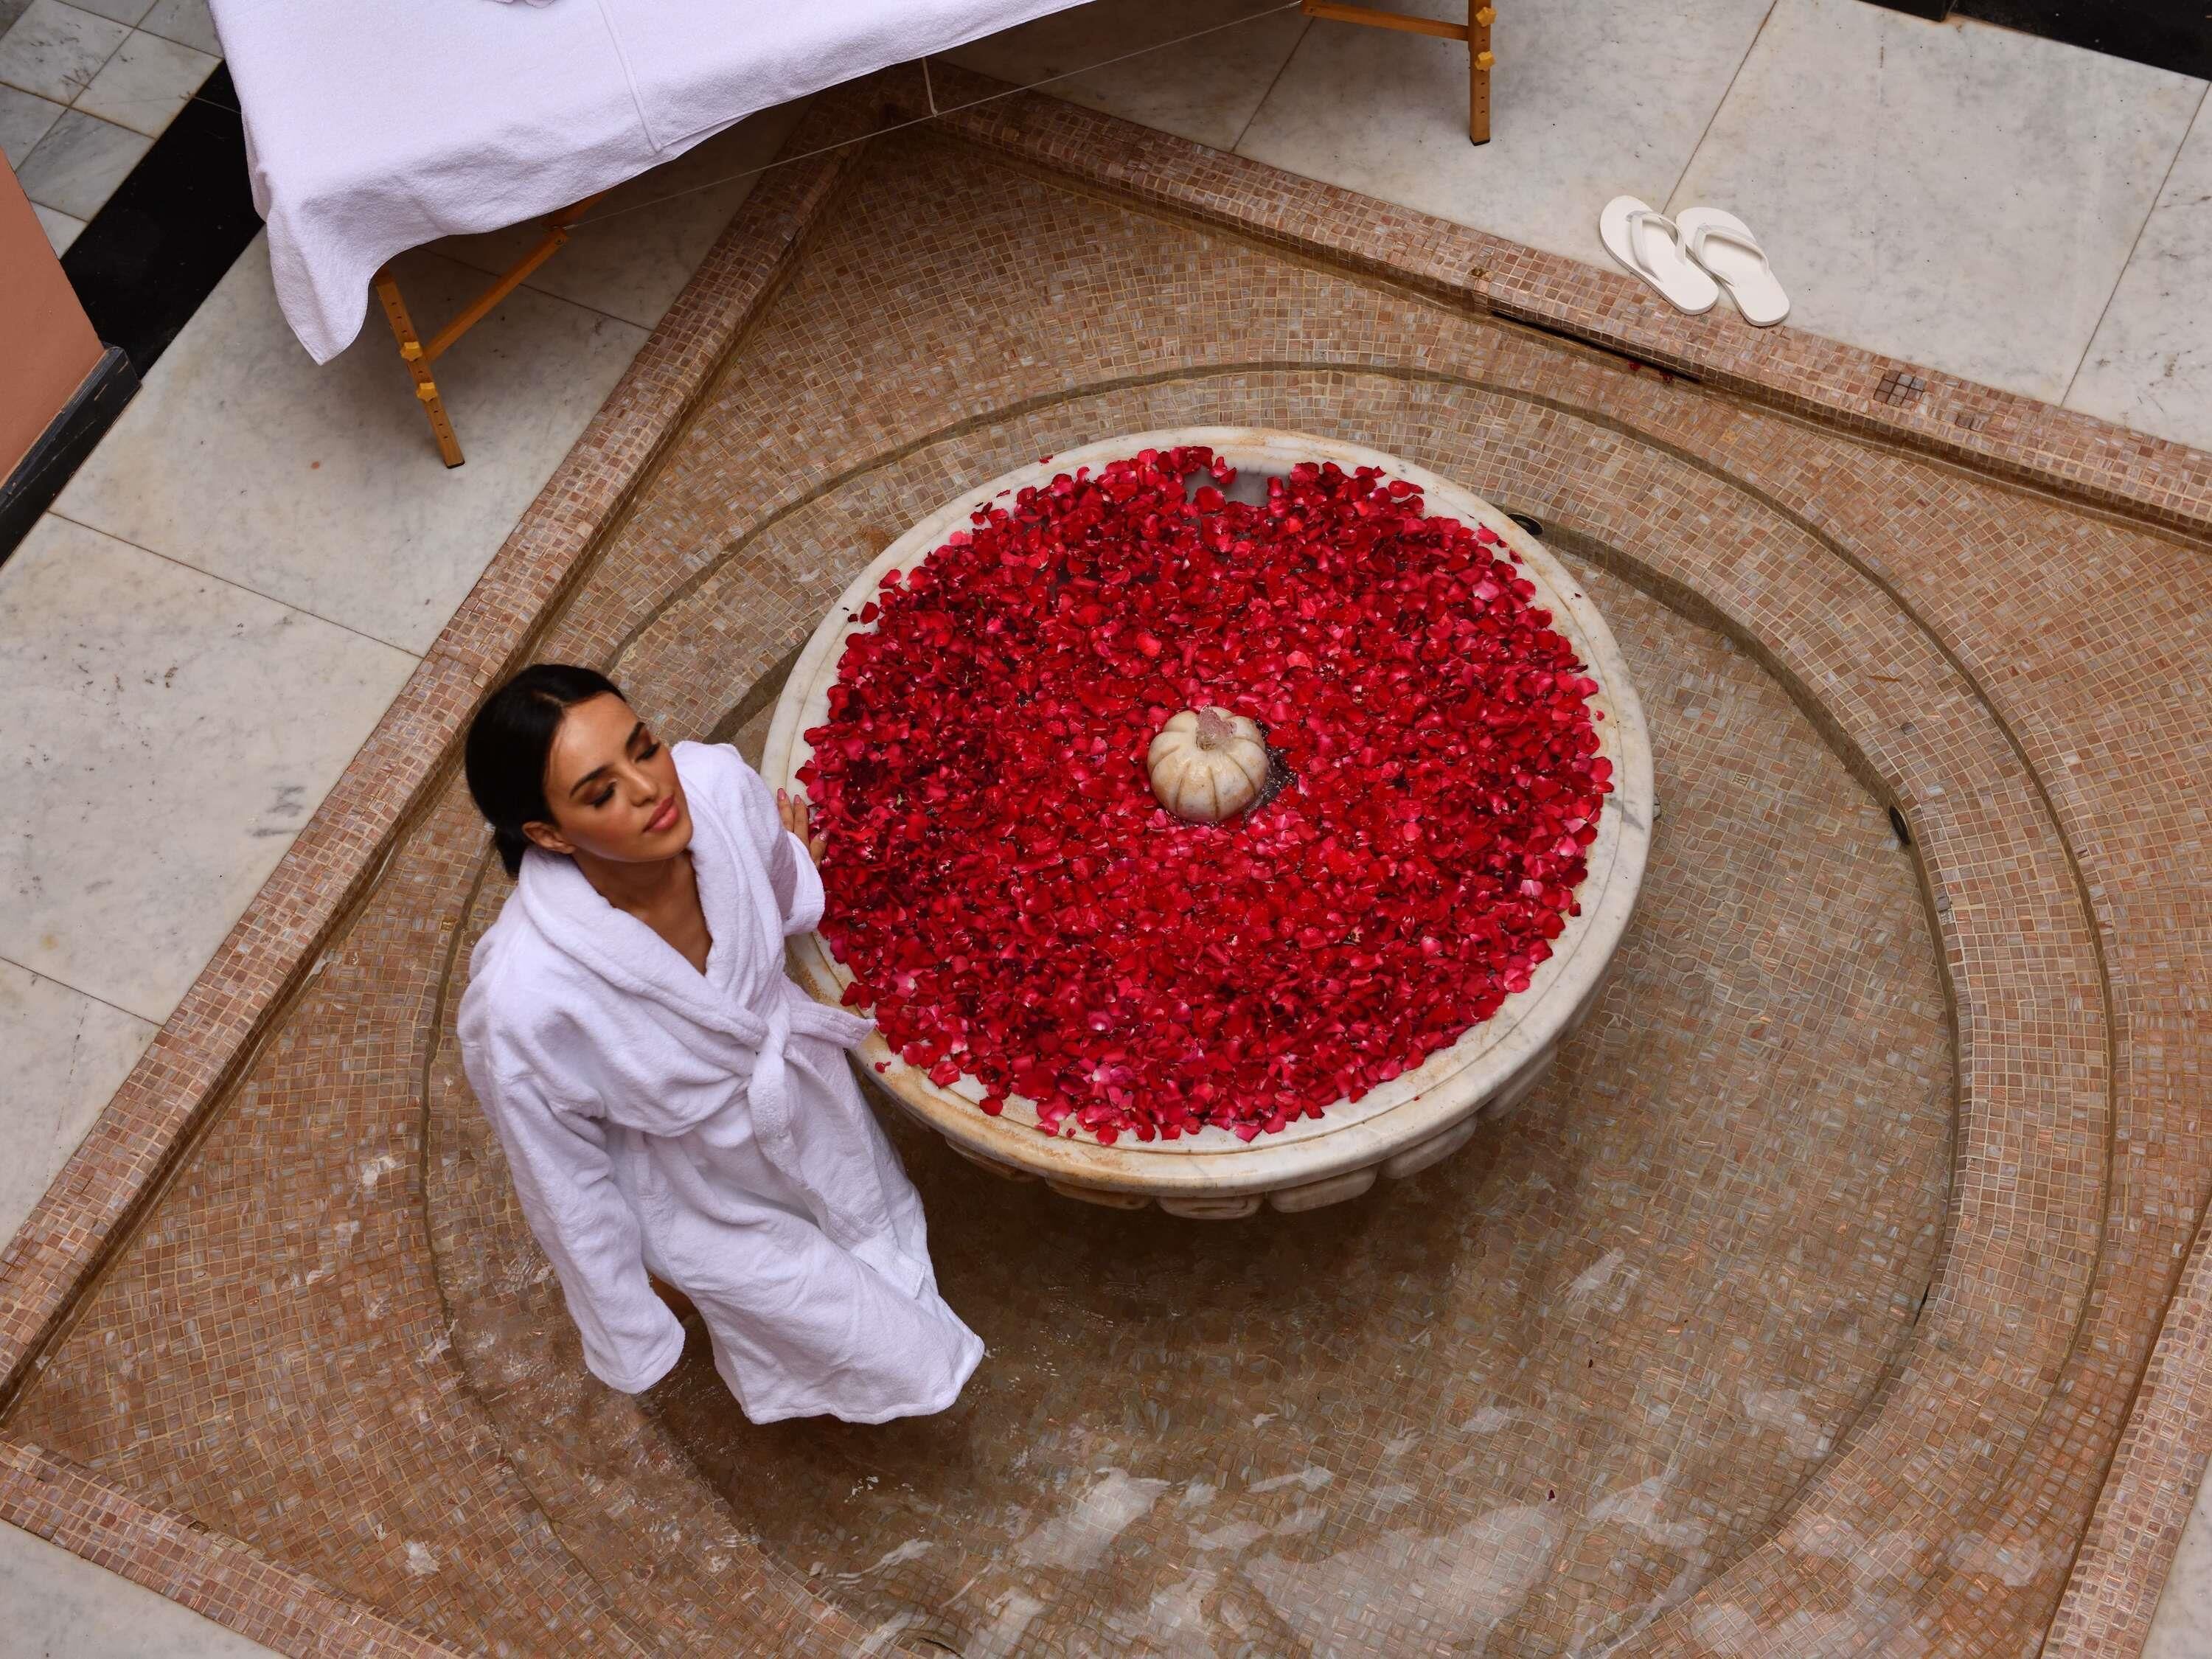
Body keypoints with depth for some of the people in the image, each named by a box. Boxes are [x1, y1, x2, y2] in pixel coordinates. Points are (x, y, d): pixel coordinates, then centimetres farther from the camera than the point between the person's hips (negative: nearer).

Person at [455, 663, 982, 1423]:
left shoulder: (717, 784, -34)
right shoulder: (524, 998, -42)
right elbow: (564, 1179, -22)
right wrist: (629, 1338, -9)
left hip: (803, 1079, 4)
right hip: (706, 1202, -4)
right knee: (894, 1358, 17)